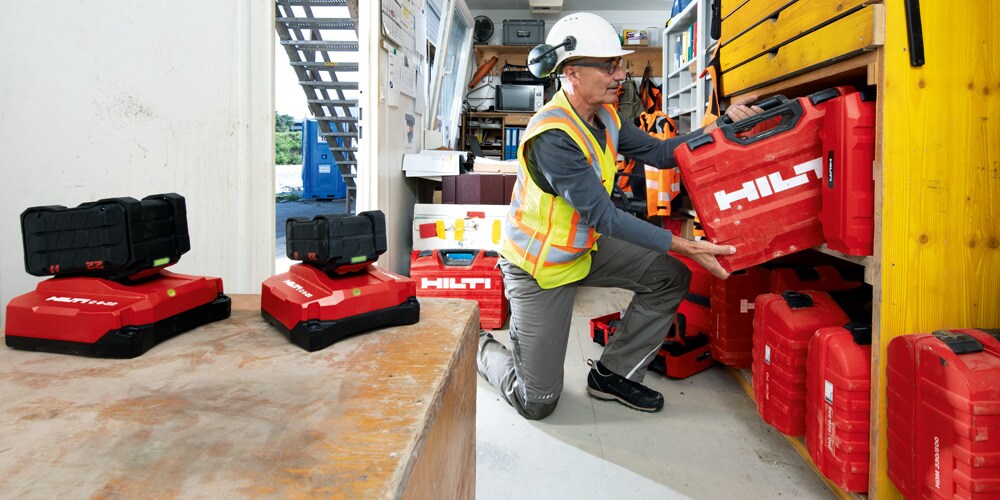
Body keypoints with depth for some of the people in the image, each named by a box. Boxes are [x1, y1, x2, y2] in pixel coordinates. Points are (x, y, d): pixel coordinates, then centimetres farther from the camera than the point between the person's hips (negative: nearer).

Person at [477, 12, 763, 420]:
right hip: (538, 265, -8)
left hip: (585, 246, 8)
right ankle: (483, 348, 28)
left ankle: (612, 373, 13)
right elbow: (605, 217, -29)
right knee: (537, 403, -4)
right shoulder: (551, 136, -29)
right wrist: (685, 246, -29)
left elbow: (658, 152, 3)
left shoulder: (603, 116, -1)